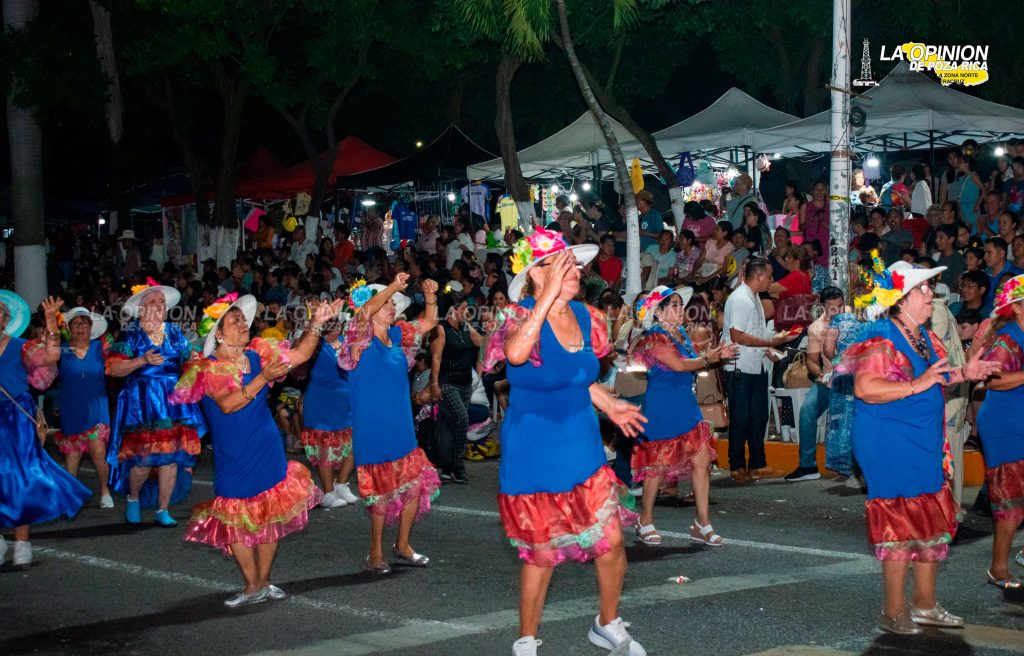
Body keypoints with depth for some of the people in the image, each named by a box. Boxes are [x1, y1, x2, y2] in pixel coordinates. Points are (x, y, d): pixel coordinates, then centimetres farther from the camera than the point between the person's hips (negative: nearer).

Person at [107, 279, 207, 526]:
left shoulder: (174, 332, 13)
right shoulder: (131, 334, 1)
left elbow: (190, 359, 14)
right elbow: (114, 369, -6)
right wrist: (143, 361, -18)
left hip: (173, 401, 4)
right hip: (141, 402, -4)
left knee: (171, 455, -1)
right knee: (143, 457, -9)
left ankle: (163, 510, 10)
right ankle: (133, 499, 20)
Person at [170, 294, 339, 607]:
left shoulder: (257, 354, 2)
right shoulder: (207, 368, -11)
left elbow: (300, 355, 4)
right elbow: (227, 404, -25)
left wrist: (317, 324, -8)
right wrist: (263, 377, -27)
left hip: (268, 451, 4)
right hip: (234, 459, -4)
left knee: (270, 515, 9)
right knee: (238, 519, 3)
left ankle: (264, 581, 23)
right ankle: (252, 586, 16)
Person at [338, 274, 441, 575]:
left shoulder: (397, 335, 9)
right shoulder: (363, 338, -10)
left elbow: (429, 322, 17)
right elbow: (366, 309, -30)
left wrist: (430, 296, 0)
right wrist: (394, 286, -30)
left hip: (401, 427, 7)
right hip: (373, 430, -7)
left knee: (417, 483, 9)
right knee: (382, 491, 0)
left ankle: (402, 546, 24)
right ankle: (376, 553, 15)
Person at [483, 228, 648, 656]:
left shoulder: (584, 316, 2)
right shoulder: (523, 315, -17)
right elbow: (515, 353, -42)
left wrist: (609, 405, 9)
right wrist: (548, 297, -39)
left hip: (582, 448, 6)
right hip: (534, 457, -5)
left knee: (611, 542, 6)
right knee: (541, 554, 6)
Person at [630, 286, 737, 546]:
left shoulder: (681, 334, 12)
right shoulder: (655, 338, -15)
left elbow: (694, 364, 12)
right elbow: (679, 365, -24)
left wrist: (716, 354, -2)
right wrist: (708, 359, -10)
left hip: (686, 407, 8)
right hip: (662, 408, -8)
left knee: (702, 460, 2)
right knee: (658, 465, 2)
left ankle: (702, 522, 9)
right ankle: (646, 522, 17)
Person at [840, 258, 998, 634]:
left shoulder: (924, 337, 12)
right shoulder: (882, 339, -17)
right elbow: (865, 388, -29)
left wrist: (962, 374, 11)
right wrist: (917, 385, -30)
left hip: (924, 444, 10)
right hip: (889, 444, -10)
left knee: (934, 520, 14)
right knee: (900, 522, -4)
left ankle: (924, 604, 26)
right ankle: (894, 613, 6)